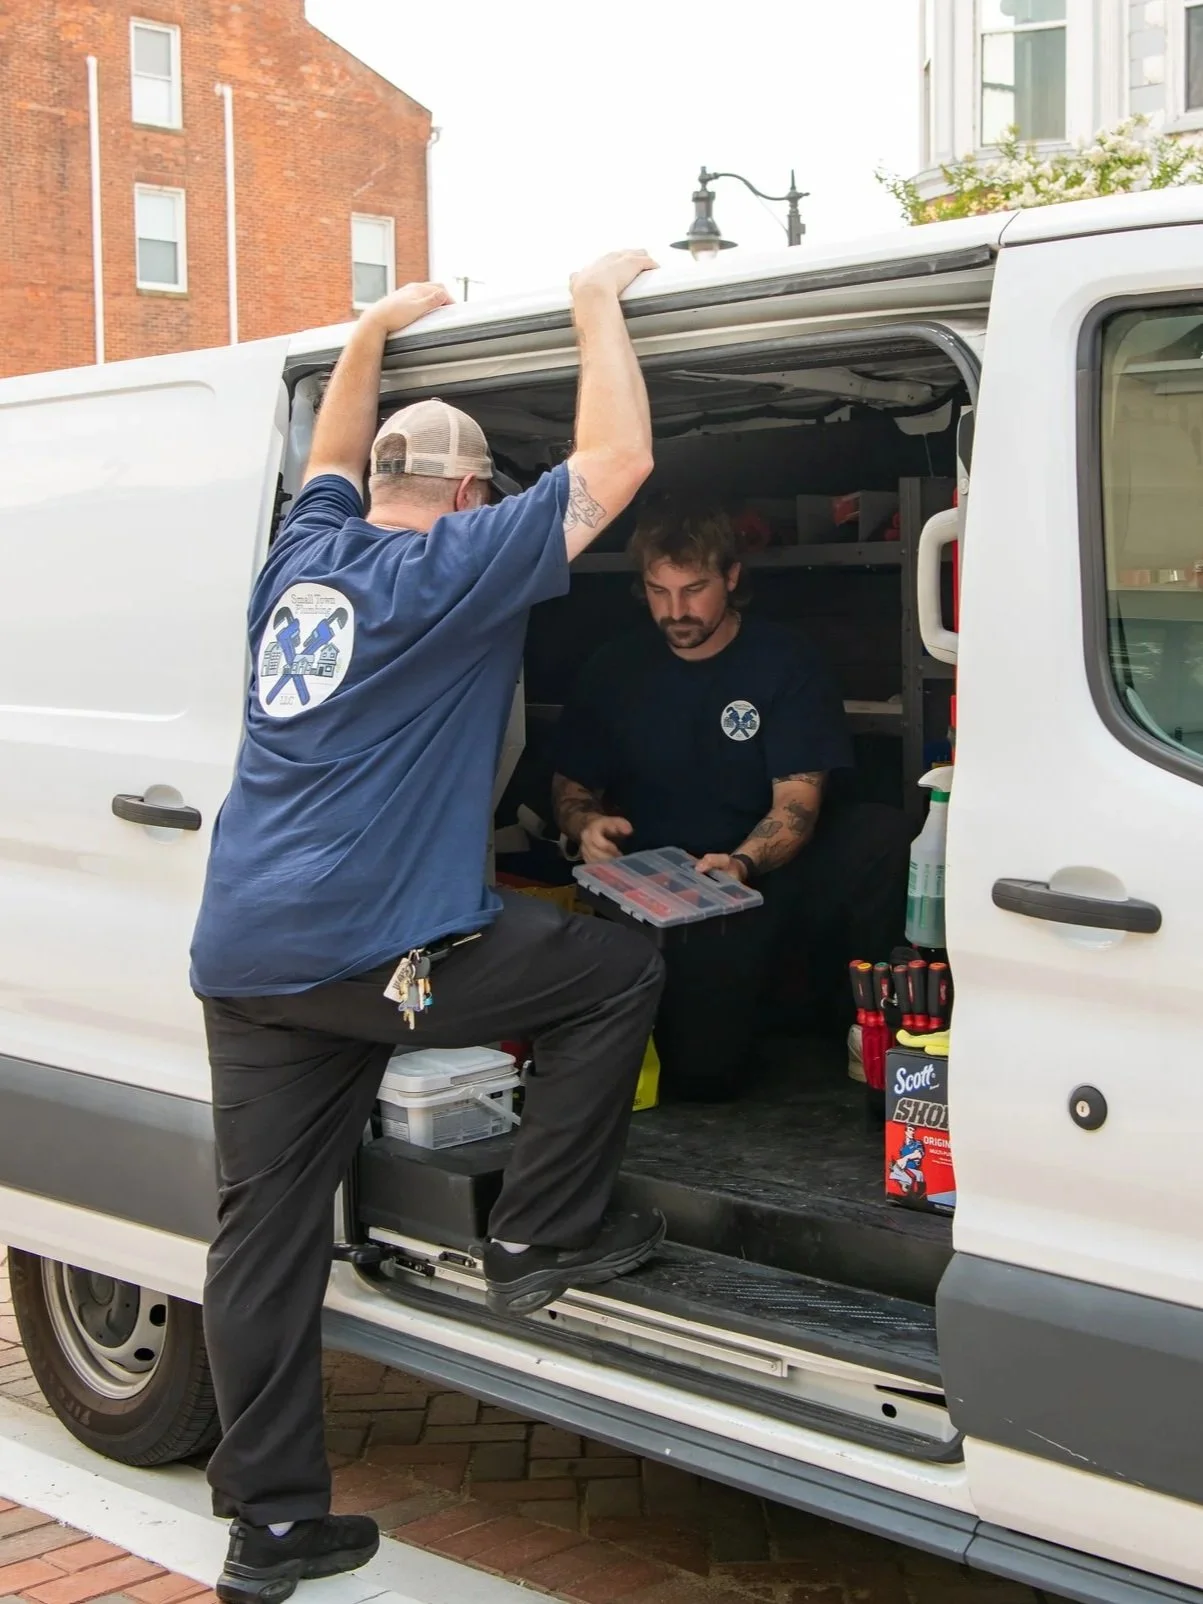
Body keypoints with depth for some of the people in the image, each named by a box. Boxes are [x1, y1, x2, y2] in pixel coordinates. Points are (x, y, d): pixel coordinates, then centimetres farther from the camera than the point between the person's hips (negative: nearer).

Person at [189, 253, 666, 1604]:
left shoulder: (305, 557, 15)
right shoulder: (450, 569, -5)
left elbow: (329, 464, 39)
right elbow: (618, 460, -5)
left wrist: (373, 332, 43)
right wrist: (598, 301, 7)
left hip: (243, 957, 8)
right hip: (371, 951, -7)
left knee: (265, 1229, 8)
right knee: (614, 976, 11)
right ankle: (540, 1239, 14)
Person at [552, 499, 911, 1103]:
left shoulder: (784, 661, -2)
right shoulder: (616, 670, 6)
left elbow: (798, 799, -9)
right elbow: (571, 785, 14)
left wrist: (743, 862, -30)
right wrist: (587, 825, -11)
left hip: (768, 871, 0)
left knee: (881, 835, -31)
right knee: (700, 1071, -24)